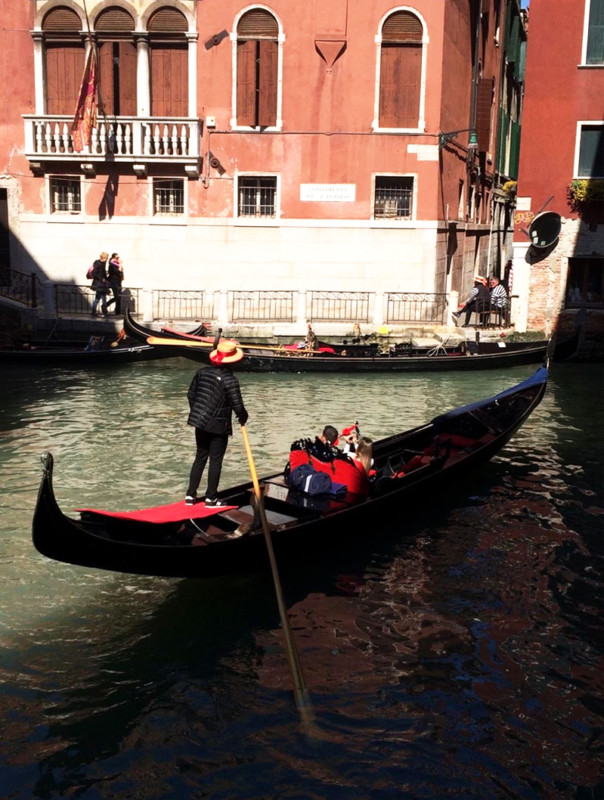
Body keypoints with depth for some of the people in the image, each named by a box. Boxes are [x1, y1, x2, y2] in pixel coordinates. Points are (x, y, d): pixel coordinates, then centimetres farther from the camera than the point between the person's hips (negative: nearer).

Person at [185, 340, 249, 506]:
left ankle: (190, 495, 19)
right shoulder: (230, 380, -17)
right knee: (216, 461, 6)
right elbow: (237, 405, -17)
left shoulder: (202, 372, 1)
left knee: (200, 458, 17)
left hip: (200, 423, 6)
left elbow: (190, 395, 8)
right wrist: (243, 417, 3)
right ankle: (211, 498, 12)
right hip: (219, 426, -6)